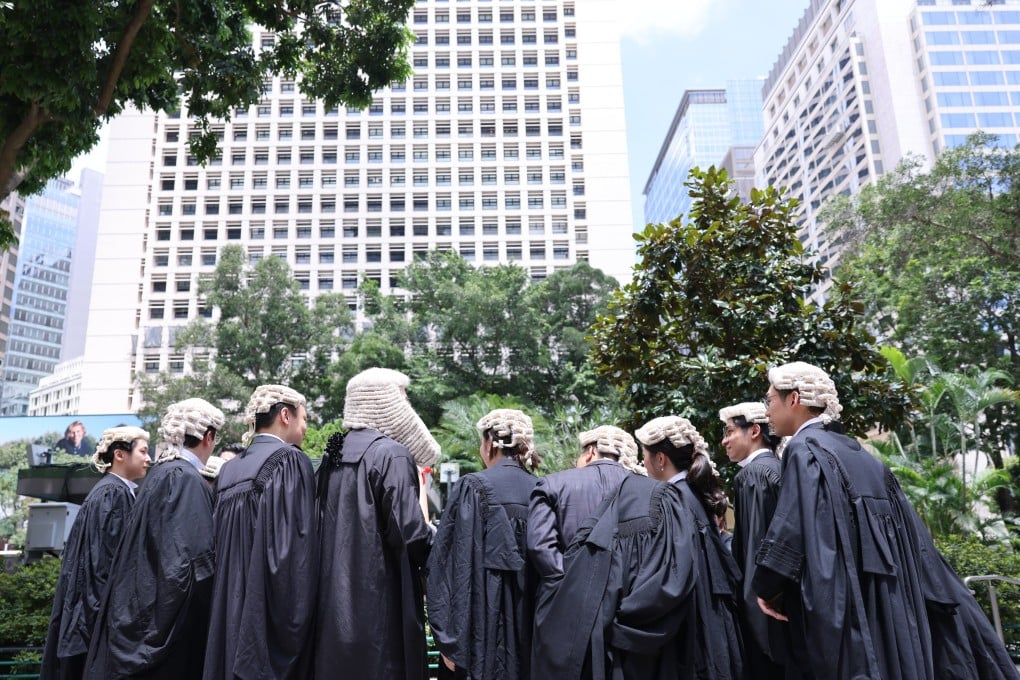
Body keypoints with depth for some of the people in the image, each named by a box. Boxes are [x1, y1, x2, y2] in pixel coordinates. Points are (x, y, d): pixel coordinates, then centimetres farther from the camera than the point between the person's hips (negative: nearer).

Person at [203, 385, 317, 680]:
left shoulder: (229, 470, 10)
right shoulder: (290, 461, -11)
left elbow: (216, 546, 13)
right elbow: (298, 548, -17)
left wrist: (230, 601, 18)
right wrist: (297, 625, -12)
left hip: (228, 614, 7)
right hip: (269, 614, -7)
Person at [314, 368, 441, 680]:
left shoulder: (332, 455, 9)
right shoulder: (392, 454, -14)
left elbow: (319, 527, 13)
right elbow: (410, 533, -19)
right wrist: (435, 536, 1)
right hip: (380, 604, -7)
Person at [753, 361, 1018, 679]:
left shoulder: (804, 450, -11)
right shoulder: (858, 454, 14)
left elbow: (790, 532, -23)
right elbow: (915, 548, 16)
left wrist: (766, 588, -8)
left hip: (835, 618, -8)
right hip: (885, 610, 8)